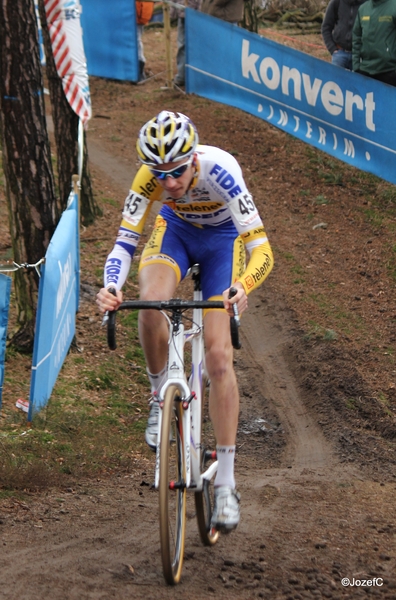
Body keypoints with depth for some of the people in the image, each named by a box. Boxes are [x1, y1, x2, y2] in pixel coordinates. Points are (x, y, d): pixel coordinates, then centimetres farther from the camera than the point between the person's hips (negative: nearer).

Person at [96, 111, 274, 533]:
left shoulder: (219, 170, -38)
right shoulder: (150, 177, -30)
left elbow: (261, 248, -42)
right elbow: (124, 243, -27)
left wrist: (242, 286, -61)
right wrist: (110, 288, -47)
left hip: (223, 236, -2)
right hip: (176, 229, 2)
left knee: (218, 356, -11)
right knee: (151, 304, -32)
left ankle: (225, 484, -5)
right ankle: (160, 395, -2)